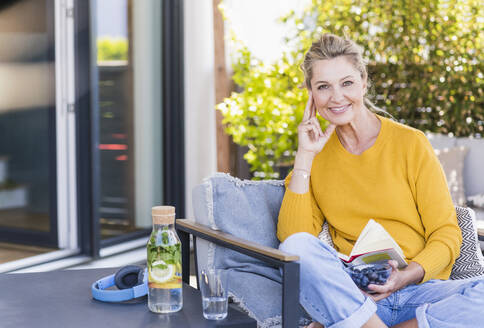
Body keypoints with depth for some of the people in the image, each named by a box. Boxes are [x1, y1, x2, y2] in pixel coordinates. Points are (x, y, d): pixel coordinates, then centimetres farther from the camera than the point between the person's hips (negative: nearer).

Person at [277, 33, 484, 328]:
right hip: (347, 293, 0)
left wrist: (409, 275, -16)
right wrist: (305, 156, -3)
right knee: (297, 248, -29)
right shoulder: (316, 155, 11)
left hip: (419, 290, 0)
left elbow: (446, 235, 2)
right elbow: (292, 236, -3)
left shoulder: (410, 143, 4)